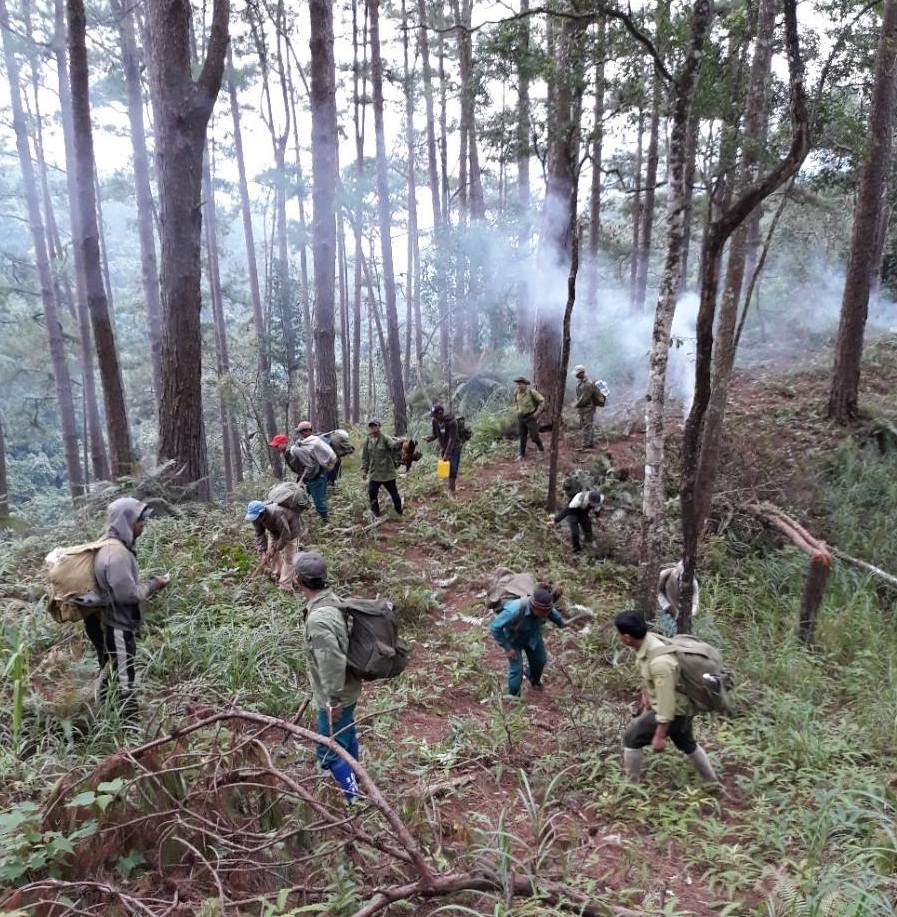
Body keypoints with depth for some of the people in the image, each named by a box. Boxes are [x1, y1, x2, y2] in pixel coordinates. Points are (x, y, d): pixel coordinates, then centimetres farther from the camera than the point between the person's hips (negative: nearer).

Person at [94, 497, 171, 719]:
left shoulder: (111, 546, 8)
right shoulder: (117, 553, -24)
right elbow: (127, 593, -26)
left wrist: (149, 584, 8)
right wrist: (154, 584, -14)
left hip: (114, 623, 10)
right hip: (119, 626, -10)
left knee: (113, 676, 24)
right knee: (126, 683, -1)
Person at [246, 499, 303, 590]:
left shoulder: (277, 515, -44)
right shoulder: (256, 518, -24)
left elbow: (286, 535, -36)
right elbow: (259, 535, -16)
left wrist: (274, 548, -27)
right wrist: (263, 552, -23)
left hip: (290, 530, -6)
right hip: (274, 531, 6)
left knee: (288, 557, -8)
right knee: (272, 556, 7)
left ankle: (285, 587, -4)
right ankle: (279, 577, 28)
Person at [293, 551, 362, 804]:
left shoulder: (318, 619, -33)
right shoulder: (331, 601, -4)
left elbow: (332, 664, -31)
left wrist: (334, 702, -21)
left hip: (335, 697, -9)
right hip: (347, 688, 9)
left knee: (328, 753, 6)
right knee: (347, 736, 28)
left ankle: (357, 801, 16)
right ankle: (351, 779, 49)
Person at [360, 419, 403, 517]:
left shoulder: (385, 438, -10)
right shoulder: (367, 441, 4)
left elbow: (393, 445, -30)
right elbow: (365, 457, 12)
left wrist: (399, 442, -52)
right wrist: (364, 470, 8)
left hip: (388, 472, -3)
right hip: (374, 473, 4)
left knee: (393, 492, 7)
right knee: (372, 492, 1)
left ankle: (399, 511, 24)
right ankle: (375, 511, 21)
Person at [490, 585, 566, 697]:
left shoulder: (545, 606, -31)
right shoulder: (515, 609, -46)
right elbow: (495, 627, -34)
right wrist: (507, 648, -28)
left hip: (533, 637, 5)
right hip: (514, 639, -5)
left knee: (540, 660, 21)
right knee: (516, 669, -5)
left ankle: (534, 680, 55)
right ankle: (513, 696, 22)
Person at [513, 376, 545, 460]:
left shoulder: (532, 392, -17)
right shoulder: (516, 393, -2)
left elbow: (541, 401, -9)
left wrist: (537, 412, -11)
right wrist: (518, 411, 12)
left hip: (531, 417, -4)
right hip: (521, 417, 4)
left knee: (533, 435, -2)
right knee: (522, 436, 7)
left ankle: (541, 448, 27)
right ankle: (522, 454, 15)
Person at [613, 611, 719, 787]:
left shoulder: (659, 662, -38)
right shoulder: (647, 640, -12)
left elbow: (666, 703, -30)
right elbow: (646, 674, 10)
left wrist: (660, 736, -22)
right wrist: (645, 693, 18)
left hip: (675, 708, -9)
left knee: (632, 739, 1)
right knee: (687, 744, 29)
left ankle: (631, 784, 18)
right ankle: (713, 783, 47)